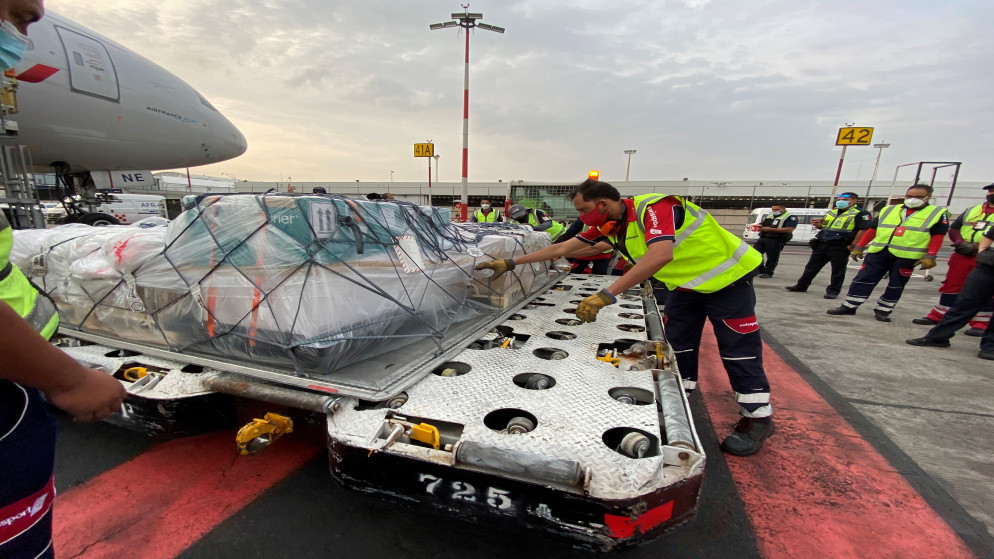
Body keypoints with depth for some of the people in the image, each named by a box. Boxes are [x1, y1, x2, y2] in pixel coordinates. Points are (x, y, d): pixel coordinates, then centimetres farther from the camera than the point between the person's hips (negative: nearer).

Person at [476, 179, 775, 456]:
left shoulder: (655, 207, -31)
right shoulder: (609, 226, -6)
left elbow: (660, 255, -48)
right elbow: (562, 248, -4)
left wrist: (607, 295, -52)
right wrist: (511, 262, -7)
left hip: (726, 278, -7)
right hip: (686, 284, 8)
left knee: (738, 350, -1)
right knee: (677, 344, 9)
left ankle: (758, 418, 15)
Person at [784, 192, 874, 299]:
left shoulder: (860, 213, -4)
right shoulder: (832, 212, 17)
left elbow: (864, 230, -11)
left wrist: (853, 245, -16)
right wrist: (818, 225, 4)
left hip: (840, 247, -6)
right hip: (821, 244, 7)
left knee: (837, 270, 2)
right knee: (811, 266, 9)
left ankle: (833, 291, 9)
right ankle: (801, 286, 16)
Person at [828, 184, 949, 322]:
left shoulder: (938, 213, 5)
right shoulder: (888, 210, 12)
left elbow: (937, 237, -1)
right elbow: (872, 229, 14)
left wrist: (929, 256, -10)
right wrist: (859, 247, 10)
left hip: (906, 257, -2)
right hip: (878, 252, 2)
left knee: (895, 286, 5)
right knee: (862, 279, -2)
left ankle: (883, 311, 16)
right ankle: (849, 306, 3)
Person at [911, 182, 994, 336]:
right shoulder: (972, 210, 16)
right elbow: (953, 229, 13)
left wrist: (976, 246, -19)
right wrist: (961, 243, -5)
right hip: (961, 256, 4)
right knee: (951, 286, 8)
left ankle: (980, 324, 5)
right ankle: (937, 316, 16)